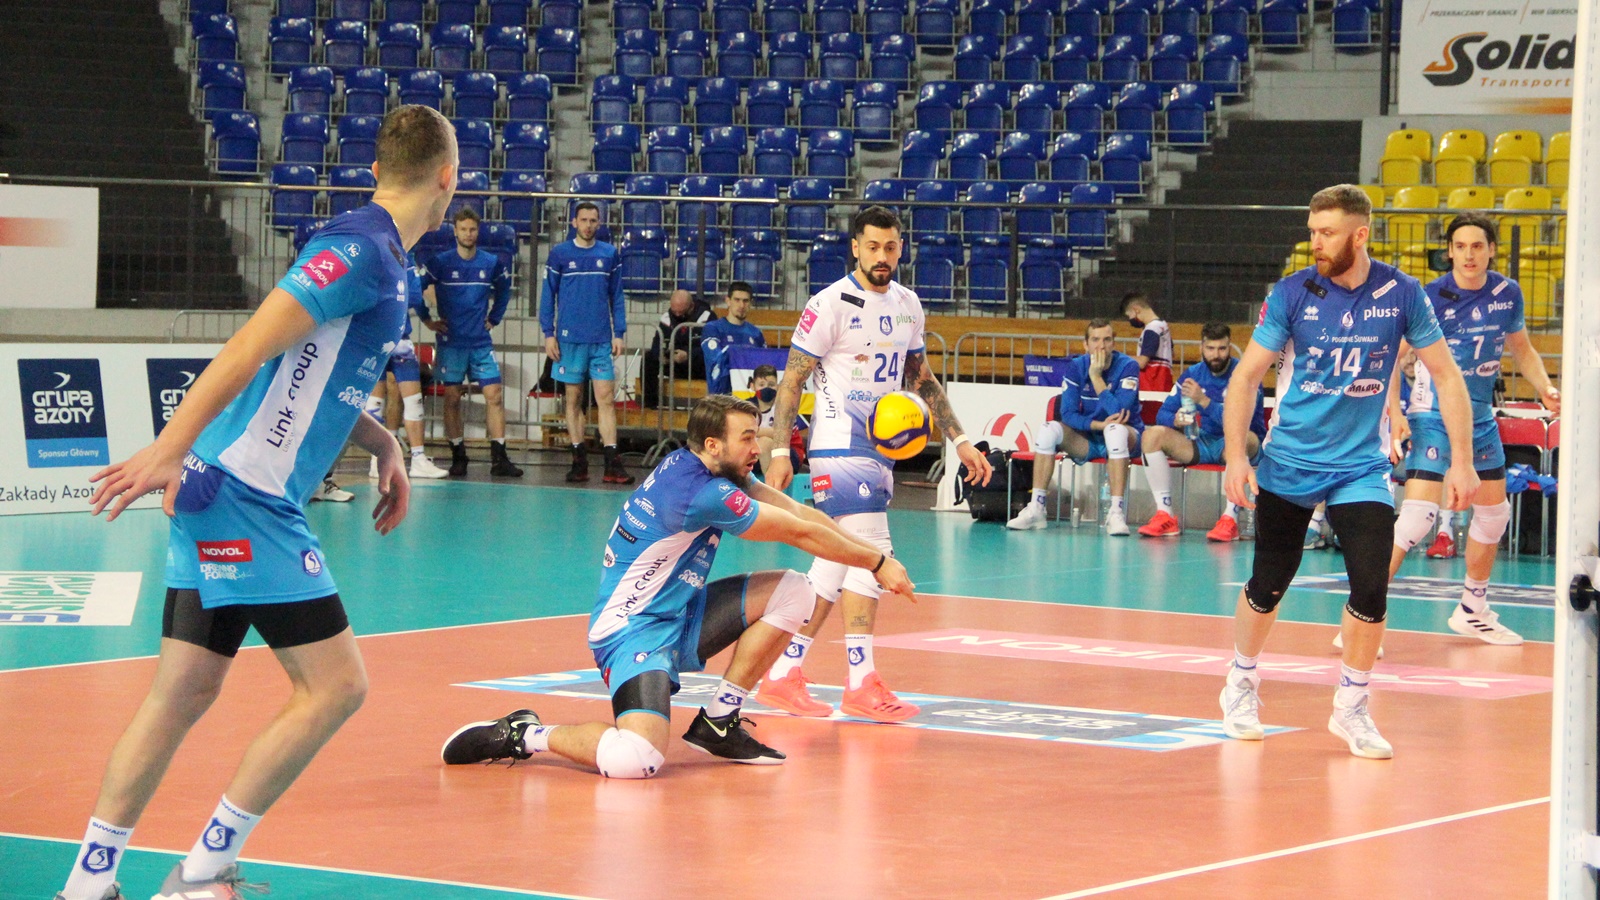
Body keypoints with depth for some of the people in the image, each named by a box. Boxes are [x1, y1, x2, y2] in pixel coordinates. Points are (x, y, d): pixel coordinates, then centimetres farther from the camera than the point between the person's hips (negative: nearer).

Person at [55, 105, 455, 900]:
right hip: (243, 498, -10)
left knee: (183, 692, 10)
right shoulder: (361, 251, -14)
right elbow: (249, 350, -23)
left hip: (228, 499, 10)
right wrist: (169, 450, -29)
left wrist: (381, 444, 20)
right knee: (334, 685, -6)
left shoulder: (376, 256, 16)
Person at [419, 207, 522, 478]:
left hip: (481, 342, 2)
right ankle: (458, 458, 6)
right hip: (451, 342, -2)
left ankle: (499, 458, -4)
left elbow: (503, 290, 23)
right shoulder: (439, 262, -4)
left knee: (495, 396, -5)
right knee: (452, 399, -1)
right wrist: (427, 321, 0)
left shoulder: (492, 263, 5)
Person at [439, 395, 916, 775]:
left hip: (677, 619, 11)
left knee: (792, 592, 4)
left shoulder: (714, 470, 7)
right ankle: (525, 736, -6)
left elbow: (797, 513, 10)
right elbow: (800, 534, -13)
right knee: (637, 760, -33)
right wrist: (877, 563, -2)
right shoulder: (704, 493, -22)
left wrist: (869, 552, 3)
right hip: (635, 633, -11)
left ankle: (717, 722, 9)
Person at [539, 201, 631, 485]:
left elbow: (617, 296, 12)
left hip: (602, 340, 1)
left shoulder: (610, 254, 9)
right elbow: (548, 296, 6)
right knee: (574, 399, 3)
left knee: (606, 398, -6)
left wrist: (619, 333, 6)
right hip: (570, 338, -1)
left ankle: (612, 463, -9)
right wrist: (549, 334, -1)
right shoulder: (559, 254, 4)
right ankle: (579, 460, 8)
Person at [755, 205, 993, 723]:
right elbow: (793, 378, -9)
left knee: (836, 563, 7)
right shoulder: (832, 304, -10)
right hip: (841, 446, -7)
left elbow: (921, 378, 21)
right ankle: (861, 684, -11)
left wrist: (959, 440, 16)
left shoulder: (907, 304, 11)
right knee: (869, 550, -14)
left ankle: (784, 674, 12)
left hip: (883, 448, 7)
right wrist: (779, 451, -15)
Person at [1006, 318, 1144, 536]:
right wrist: (1099, 424, -26)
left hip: (1128, 439, -4)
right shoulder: (1076, 367, -4)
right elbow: (1068, 413, -11)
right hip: (1087, 440, 4)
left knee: (1116, 430, -38)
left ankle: (1116, 513, -42)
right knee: (1049, 430, -21)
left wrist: (1096, 376, -26)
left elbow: (1119, 412, -26)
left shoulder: (1127, 366, -15)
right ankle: (1036, 510, -19)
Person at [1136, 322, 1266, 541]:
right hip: (1202, 443, 5)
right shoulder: (1193, 374, 5)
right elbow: (1163, 414, 3)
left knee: (1241, 436, -40)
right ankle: (1165, 516, -17)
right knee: (1153, 434, -15)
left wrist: (1203, 401, -32)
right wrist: (1175, 420, -21)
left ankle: (1230, 518, -37)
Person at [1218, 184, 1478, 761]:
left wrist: (1461, 461, -4)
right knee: (1268, 586, 7)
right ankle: (1241, 685, 32)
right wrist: (1235, 456, -15)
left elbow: (1446, 375, 1)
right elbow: (1246, 376, -4)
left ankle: (1351, 708, 7)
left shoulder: (1401, 294, -7)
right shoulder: (1292, 294, -9)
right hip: (1288, 464, 0)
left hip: (1361, 468, 0)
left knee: (1371, 587, -11)